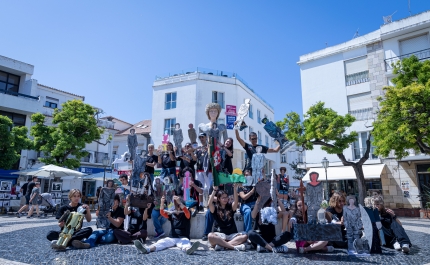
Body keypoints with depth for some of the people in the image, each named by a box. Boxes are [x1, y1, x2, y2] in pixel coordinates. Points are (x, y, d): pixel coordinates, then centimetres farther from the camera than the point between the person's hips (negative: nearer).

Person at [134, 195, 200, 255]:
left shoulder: (186, 215, 3)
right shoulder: (172, 214, 11)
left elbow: (186, 211, -21)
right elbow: (162, 213, -6)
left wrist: (179, 202, -37)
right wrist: (162, 203, -26)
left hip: (183, 238, -3)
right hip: (171, 238, 3)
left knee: (185, 243, -37)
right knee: (161, 242, -26)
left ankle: (188, 249, -72)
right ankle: (147, 249, -53)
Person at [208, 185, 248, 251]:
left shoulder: (231, 207, 11)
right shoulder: (215, 209, 6)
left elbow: (236, 201, -10)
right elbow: (209, 203, -15)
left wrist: (235, 189, -22)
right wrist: (214, 190, -22)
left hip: (232, 234, 2)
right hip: (220, 234, -2)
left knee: (245, 236, -25)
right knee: (210, 236, -34)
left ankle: (221, 245, -33)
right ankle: (234, 246, -35)